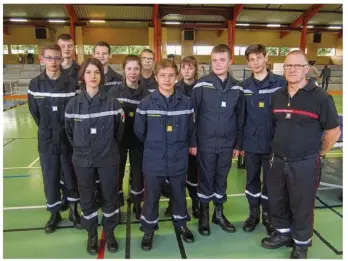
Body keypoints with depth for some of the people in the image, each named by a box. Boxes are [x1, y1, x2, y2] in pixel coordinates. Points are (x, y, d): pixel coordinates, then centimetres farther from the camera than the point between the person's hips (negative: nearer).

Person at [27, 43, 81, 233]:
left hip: (68, 140, -2)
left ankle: (74, 210, 29)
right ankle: (54, 213, 29)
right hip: (46, 141, 2)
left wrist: (68, 130, -3)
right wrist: (47, 129, 7)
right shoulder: (35, 84, 1)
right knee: (50, 178, 11)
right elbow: (34, 112, 9)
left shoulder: (72, 84, -8)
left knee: (71, 176, 10)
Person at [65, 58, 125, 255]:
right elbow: (69, 132, 8)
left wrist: (109, 148, 9)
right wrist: (81, 148, 13)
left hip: (108, 159, -1)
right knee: (87, 198, 13)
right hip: (83, 159, 1)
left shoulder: (112, 102, -9)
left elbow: (119, 130, 2)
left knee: (110, 196, 11)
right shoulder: (73, 104, -5)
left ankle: (110, 232, 33)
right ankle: (92, 234, 35)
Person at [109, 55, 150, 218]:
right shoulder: (114, 91, -4)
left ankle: (137, 204, 32)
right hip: (119, 138, 0)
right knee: (117, 171, 10)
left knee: (137, 171, 11)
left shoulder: (146, 93, -3)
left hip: (138, 139, 1)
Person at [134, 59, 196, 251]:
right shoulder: (146, 103, -9)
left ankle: (180, 224, 45)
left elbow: (190, 129, 9)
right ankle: (148, 230, 36)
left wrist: (191, 144, 12)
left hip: (179, 161, 2)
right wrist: (153, 146, 9)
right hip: (154, 162, -1)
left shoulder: (185, 102, -5)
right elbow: (139, 131, 1)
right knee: (151, 198, 14)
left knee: (179, 195, 20)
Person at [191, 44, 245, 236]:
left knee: (222, 178, 15)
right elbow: (192, 114, -7)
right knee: (206, 178, 9)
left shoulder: (237, 88, 2)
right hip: (206, 141, -3)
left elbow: (240, 118, 6)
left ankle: (219, 213, 33)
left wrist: (238, 143, 7)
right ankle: (204, 214, 27)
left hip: (227, 142, 3)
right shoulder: (201, 85, -8)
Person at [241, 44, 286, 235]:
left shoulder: (281, 83, -5)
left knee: (270, 181, 11)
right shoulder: (244, 86, 3)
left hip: (273, 143, -2)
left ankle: (268, 215, 30)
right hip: (251, 144, 2)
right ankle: (254, 213, 31)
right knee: (252, 180, 14)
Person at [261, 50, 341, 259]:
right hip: (278, 161, 5)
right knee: (276, 202, 18)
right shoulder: (278, 96, 5)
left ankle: (301, 244, 34)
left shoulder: (320, 97, -12)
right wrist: (276, 152, 13)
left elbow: (334, 131, -5)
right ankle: (284, 233, 42)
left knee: (302, 207, 10)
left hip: (305, 164, -5)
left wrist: (318, 154, 0)